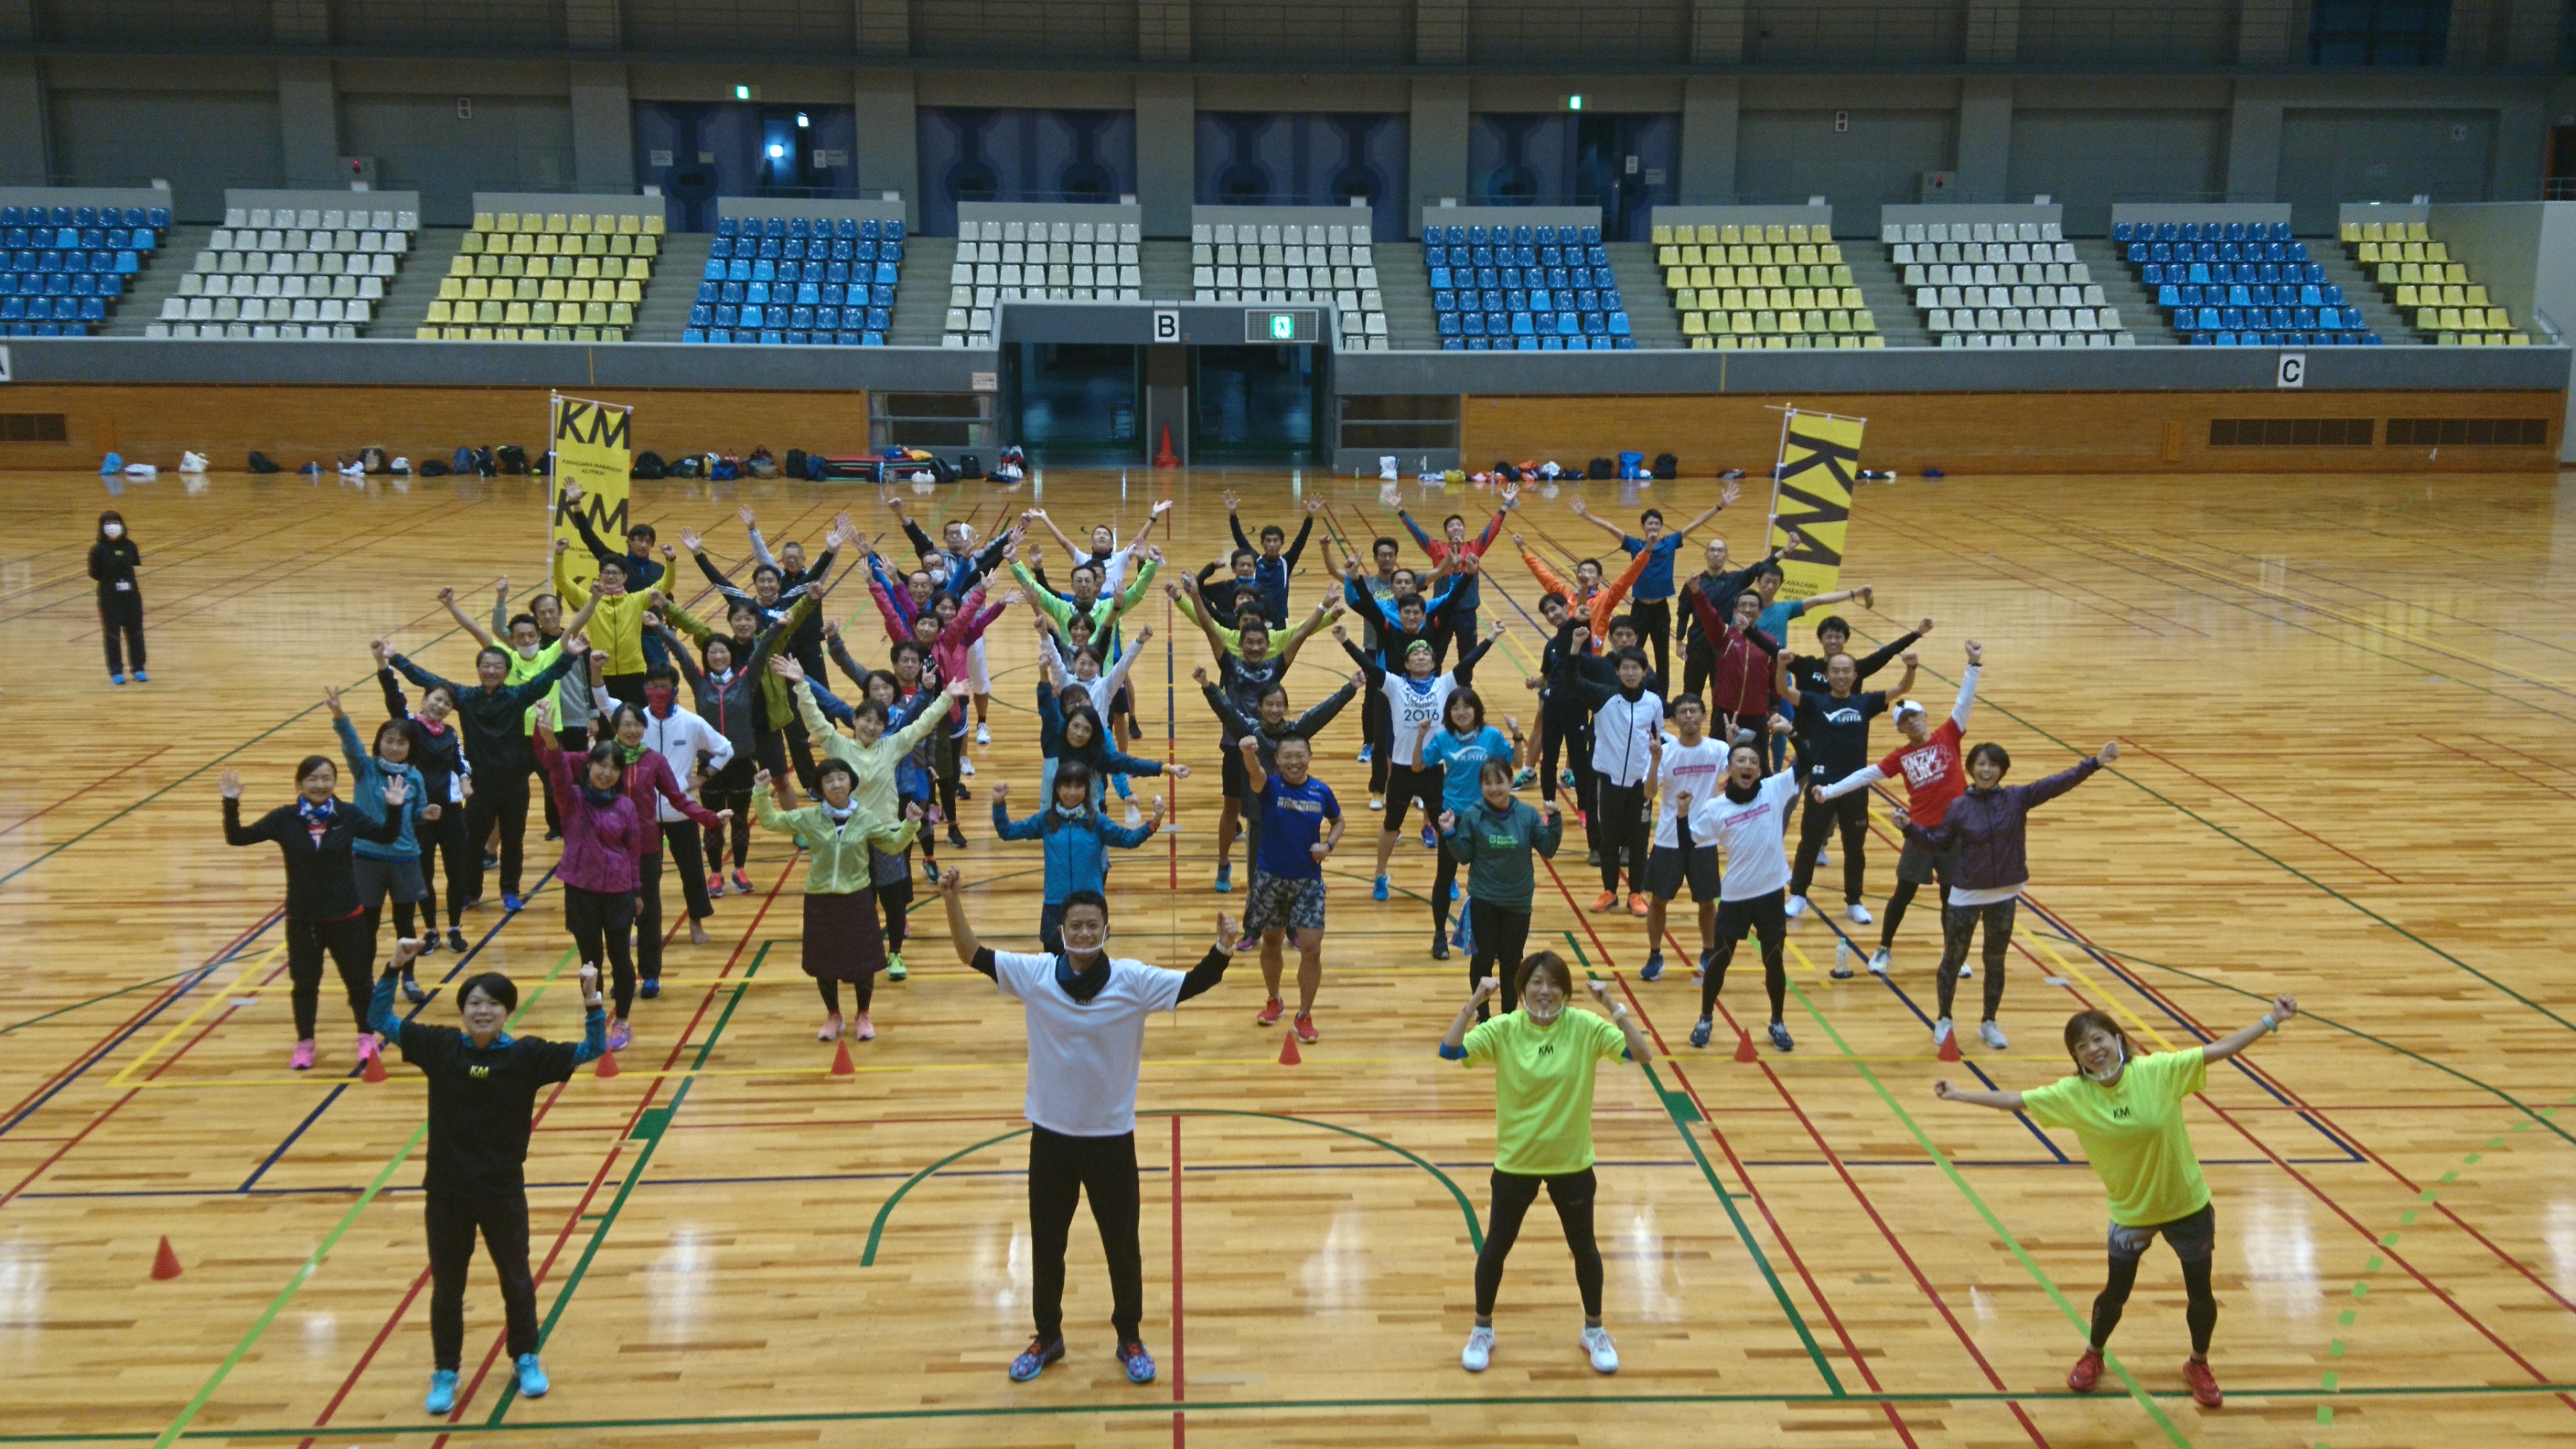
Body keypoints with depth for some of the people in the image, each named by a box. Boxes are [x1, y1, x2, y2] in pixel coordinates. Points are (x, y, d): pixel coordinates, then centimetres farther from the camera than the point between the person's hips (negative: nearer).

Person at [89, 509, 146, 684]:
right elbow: (94, 576, -5)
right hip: (110, 598, -3)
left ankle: (139, 669, 20)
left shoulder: (129, 546, 2)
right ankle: (116, 672, 12)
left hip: (131, 595, 3)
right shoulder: (98, 550, -7)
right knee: (112, 635, 3)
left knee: (135, 632, 10)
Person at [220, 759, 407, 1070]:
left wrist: (394, 809, -15)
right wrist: (231, 805, -18)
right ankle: (304, 1043, 29)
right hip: (301, 919, 0)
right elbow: (237, 838, -3)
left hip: (346, 916, 0)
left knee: (358, 979, 10)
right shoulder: (284, 819, -7)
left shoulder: (348, 816, -6)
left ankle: (367, 1037, 29)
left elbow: (386, 837, 2)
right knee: (305, 983, 12)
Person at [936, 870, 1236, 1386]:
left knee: (1122, 1246, 13)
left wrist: (1221, 950, -36)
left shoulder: (1134, 980, -13)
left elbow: (1194, 983, -17)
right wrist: (953, 903, -22)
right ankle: (1048, 1337, 39)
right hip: (1051, 1137, 1)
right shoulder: (1035, 974, -10)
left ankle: (1130, 1339, 35)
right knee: (1046, 1245, 17)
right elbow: (973, 955, -7)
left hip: (1112, 1138, -1)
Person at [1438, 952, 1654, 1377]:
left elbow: (1643, 1056, -21)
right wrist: (1474, 1002, -34)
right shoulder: (1504, 1029, -13)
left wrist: (1613, 1006, -30)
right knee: (1497, 1246, 12)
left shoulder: (1585, 1027, -12)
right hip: (1515, 1162, 0)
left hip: (1572, 1162, 0)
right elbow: (1450, 1051, -25)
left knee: (1584, 1247, 16)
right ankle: (1482, 1331, 35)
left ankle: (1594, 1332, 39)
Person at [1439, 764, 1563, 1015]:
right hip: (1483, 902, -1)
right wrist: (1450, 834, -19)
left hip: (1518, 902, 1)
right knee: (1483, 960, 8)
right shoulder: (1472, 815, -9)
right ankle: (1482, 1017, 24)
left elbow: (1548, 850, -3)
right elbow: (1464, 856, -4)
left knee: (1512, 962, 10)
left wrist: (1554, 821, -16)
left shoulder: (1528, 814, -6)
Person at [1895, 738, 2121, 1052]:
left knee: (1995, 962, 13)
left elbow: (2058, 784, -9)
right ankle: (1944, 1021, 26)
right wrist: (1908, 827, -12)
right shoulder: (1959, 807, -6)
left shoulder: (2017, 798, -4)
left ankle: (1989, 1023, 28)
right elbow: (1937, 844, 2)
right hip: (1965, 896, -1)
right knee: (1953, 959, 8)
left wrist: (2095, 763, -16)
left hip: (2004, 896, 1)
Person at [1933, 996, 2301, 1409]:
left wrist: (2272, 1019, -25)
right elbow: (2015, 1100, -11)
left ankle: (2199, 1365, 42)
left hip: (2188, 1204, 0)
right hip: (2131, 1212, 1)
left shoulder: (2159, 1070, -20)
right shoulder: (2074, 1094, -16)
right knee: (2116, 1292, 14)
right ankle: (2093, 1355, 43)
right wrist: (1958, 1094, -15)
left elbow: (2220, 1048, -19)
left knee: (2201, 1294, 14)